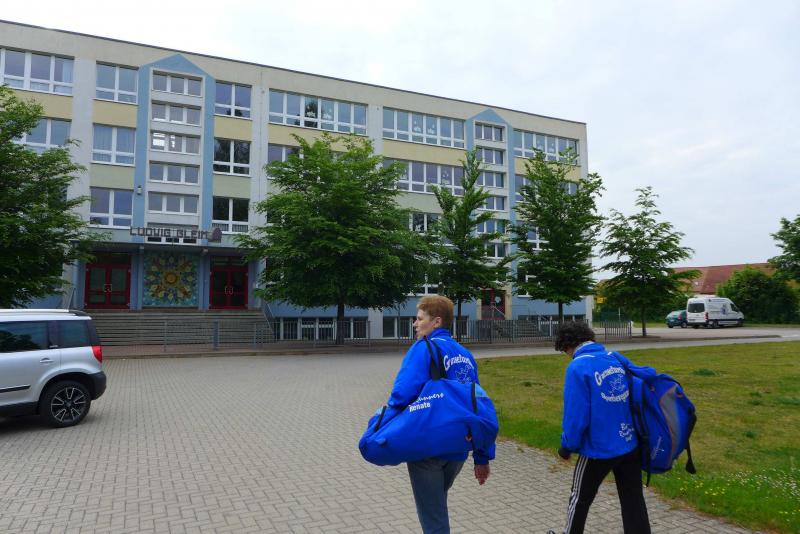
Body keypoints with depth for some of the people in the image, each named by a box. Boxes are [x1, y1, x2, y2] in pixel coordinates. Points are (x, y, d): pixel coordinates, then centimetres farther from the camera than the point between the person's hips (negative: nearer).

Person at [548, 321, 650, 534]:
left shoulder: (578, 367, -16)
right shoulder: (618, 358, 2)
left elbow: (576, 415, -16)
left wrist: (567, 446, -3)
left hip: (598, 448, -5)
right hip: (631, 444, 5)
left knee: (580, 499, 17)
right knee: (633, 500, 15)